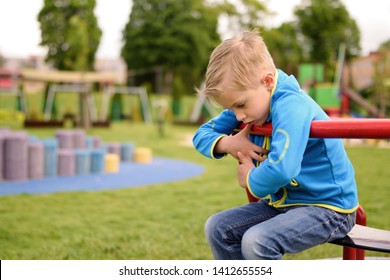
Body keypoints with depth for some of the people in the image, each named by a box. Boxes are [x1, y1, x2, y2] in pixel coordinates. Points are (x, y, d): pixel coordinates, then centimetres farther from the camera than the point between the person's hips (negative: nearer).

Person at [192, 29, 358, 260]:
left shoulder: (290, 106, -27)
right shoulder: (249, 101, 1)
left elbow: (281, 169, -42)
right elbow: (202, 134, 7)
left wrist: (251, 180, -19)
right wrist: (227, 143, -15)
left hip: (328, 206, -9)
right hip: (283, 202, 9)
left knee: (257, 241, -29)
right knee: (217, 228, -1)